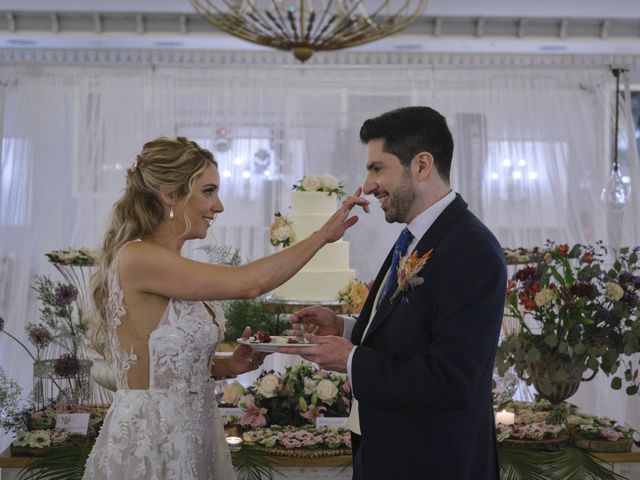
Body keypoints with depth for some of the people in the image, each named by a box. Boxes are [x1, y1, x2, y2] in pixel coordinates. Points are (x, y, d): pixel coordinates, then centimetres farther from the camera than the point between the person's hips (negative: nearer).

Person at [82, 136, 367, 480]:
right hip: (149, 442, -9)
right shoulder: (136, 258, -18)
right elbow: (248, 283, -23)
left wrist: (227, 365, -1)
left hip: (190, 435, 9)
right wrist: (324, 233, -14)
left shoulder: (174, 267, 9)